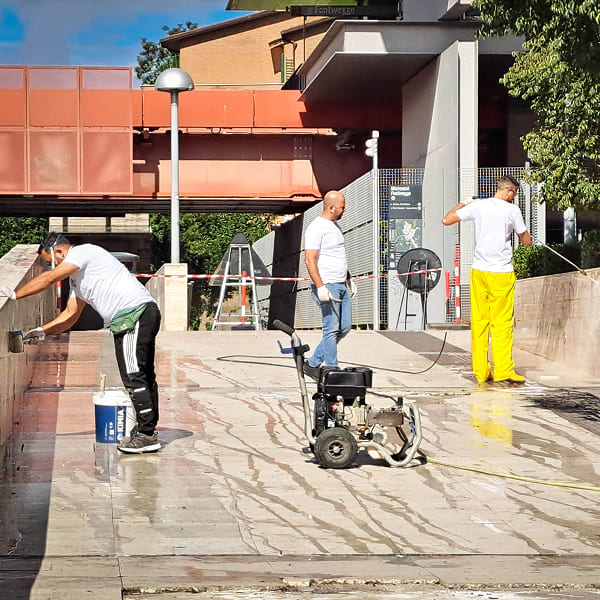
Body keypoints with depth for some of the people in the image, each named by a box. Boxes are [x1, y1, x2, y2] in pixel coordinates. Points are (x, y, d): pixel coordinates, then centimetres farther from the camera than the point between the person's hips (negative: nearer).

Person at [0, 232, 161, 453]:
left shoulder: (84, 252, -5)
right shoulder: (76, 277, 26)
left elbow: (49, 279, -12)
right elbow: (70, 314, 29)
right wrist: (43, 331, 19)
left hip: (134, 313, -11)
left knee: (133, 377, -9)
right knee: (144, 375, 14)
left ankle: (146, 435, -8)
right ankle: (148, 429, 21)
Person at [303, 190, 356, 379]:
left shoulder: (334, 226, 17)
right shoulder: (316, 228, -13)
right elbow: (310, 259, -20)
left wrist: (349, 279, 26)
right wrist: (320, 287, -26)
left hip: (341, 285, 10)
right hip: (327, 286, -9)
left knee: (344, 327, 9)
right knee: (332, 328, -7)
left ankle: (313, 364, 17)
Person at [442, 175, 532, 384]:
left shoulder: (478, 206, 3)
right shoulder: (512, 210, -3)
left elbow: (446, 220, 7)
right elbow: (526, 241, 6)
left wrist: (461, 205, 23)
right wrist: (520, 224, 25)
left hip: (479, 272, 3)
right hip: (502, 273, -3)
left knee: (479, 321, 6)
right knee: (502, 322, -1)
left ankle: (481, 371, 7)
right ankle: (503, 370, -4)